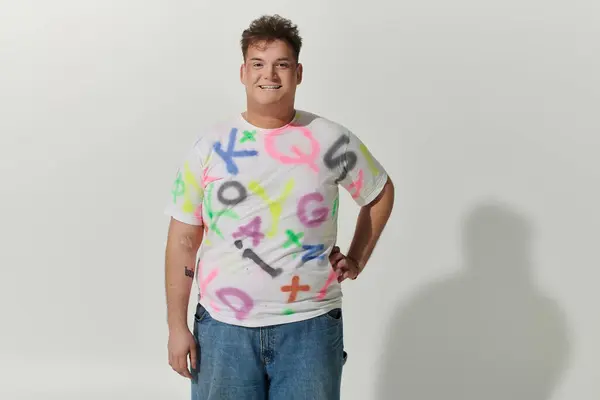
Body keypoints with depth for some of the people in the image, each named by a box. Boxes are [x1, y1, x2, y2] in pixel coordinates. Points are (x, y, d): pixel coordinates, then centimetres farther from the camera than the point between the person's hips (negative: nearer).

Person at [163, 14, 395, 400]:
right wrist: (177, 326, -1)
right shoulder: (209, 146, -2)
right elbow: (183, 240, 1)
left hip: (310, 324, 0)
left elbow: (381, 191, 16)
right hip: (223, 326, 0)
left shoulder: (332, 141, -2)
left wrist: (356, 260, 9)